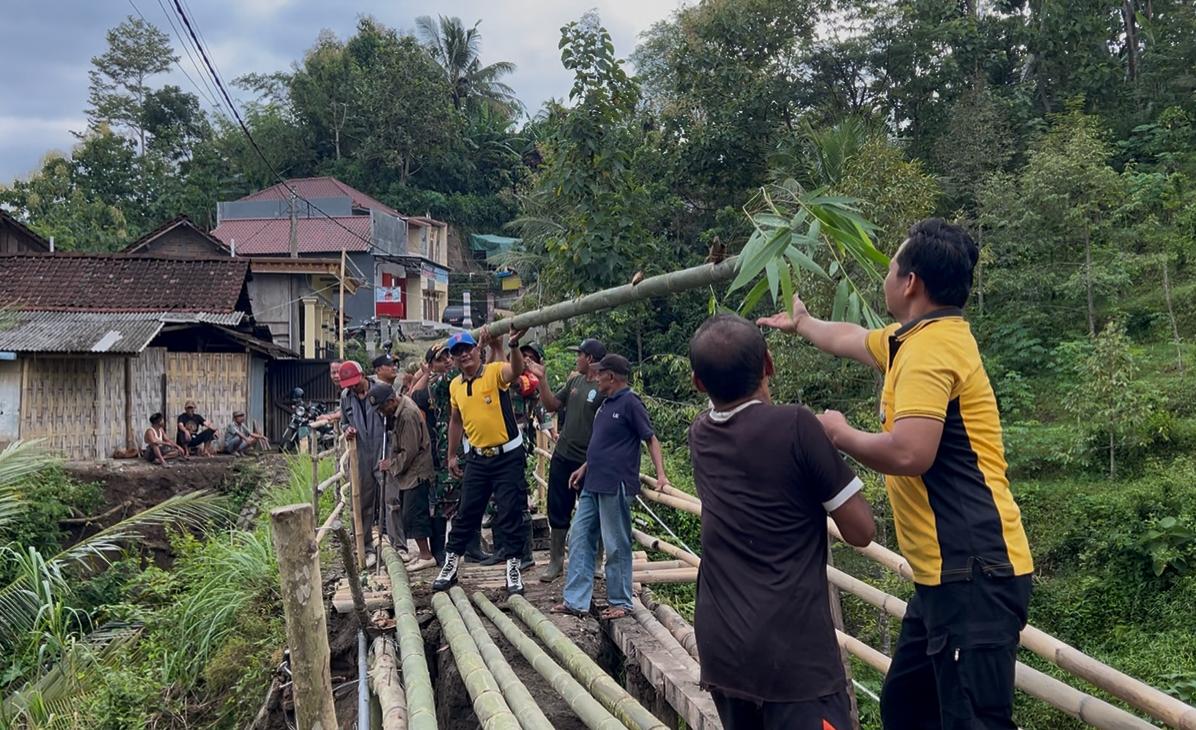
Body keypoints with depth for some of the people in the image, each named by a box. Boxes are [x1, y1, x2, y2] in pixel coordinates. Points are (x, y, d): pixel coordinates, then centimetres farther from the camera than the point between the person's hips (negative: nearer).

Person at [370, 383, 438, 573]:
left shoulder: (408, 415, -21)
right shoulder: (397, 411, 8)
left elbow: (410, 452, -20)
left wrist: (391, 465, -9)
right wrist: (390, 461, 5)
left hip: (416, 473, -10)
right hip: (408, 472, 10)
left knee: (413, 514, -7)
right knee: (409, 514, 12)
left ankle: (426, 556, 0)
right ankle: (424, 552, 19)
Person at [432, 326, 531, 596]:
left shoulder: (496, 372, -11)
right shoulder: (455, 385, 6)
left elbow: (516, 370, -35)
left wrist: (513, 345, -54)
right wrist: (452, 455, 20)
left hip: (508, 456, -5)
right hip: (477, 458, 5)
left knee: (510, 513, 1)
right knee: (466, 513, 11)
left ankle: (513, 567, 11)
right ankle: (451, 563, 23)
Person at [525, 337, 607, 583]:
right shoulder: (574, 380, 7)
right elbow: (551, 405, 12)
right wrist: (542, 379, 1)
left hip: (589, 463, -7)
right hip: (562, 457, 7)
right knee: (558, 512, 12)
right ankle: (556, 561, 23)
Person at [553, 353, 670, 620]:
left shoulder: (630, 403, -12)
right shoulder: (606, 404, 15)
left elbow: (651, 439, -13)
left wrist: (661, 473, -23)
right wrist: (584, 468, 26)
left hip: (615, 487, -9)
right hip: (593, 485, 9)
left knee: (616, 546, 1)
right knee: (579, 538, 8)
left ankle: (620, 602, 14)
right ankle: (575, 601, 14)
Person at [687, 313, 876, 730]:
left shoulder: (700, 436, 7)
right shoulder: (795, 425, -12)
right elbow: (861, 531, -6)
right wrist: (838, 439, 7)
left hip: (719, 649, 7)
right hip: (792, 653, -6)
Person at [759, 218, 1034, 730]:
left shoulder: (930, 346, -16)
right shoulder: (920, 337, 15)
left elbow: (909, 454, -27)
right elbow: (852, 339, 36)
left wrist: (839, 435, -8)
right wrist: (801, 323, 54)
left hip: (974, 575, -11)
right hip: (948, 573, 11)